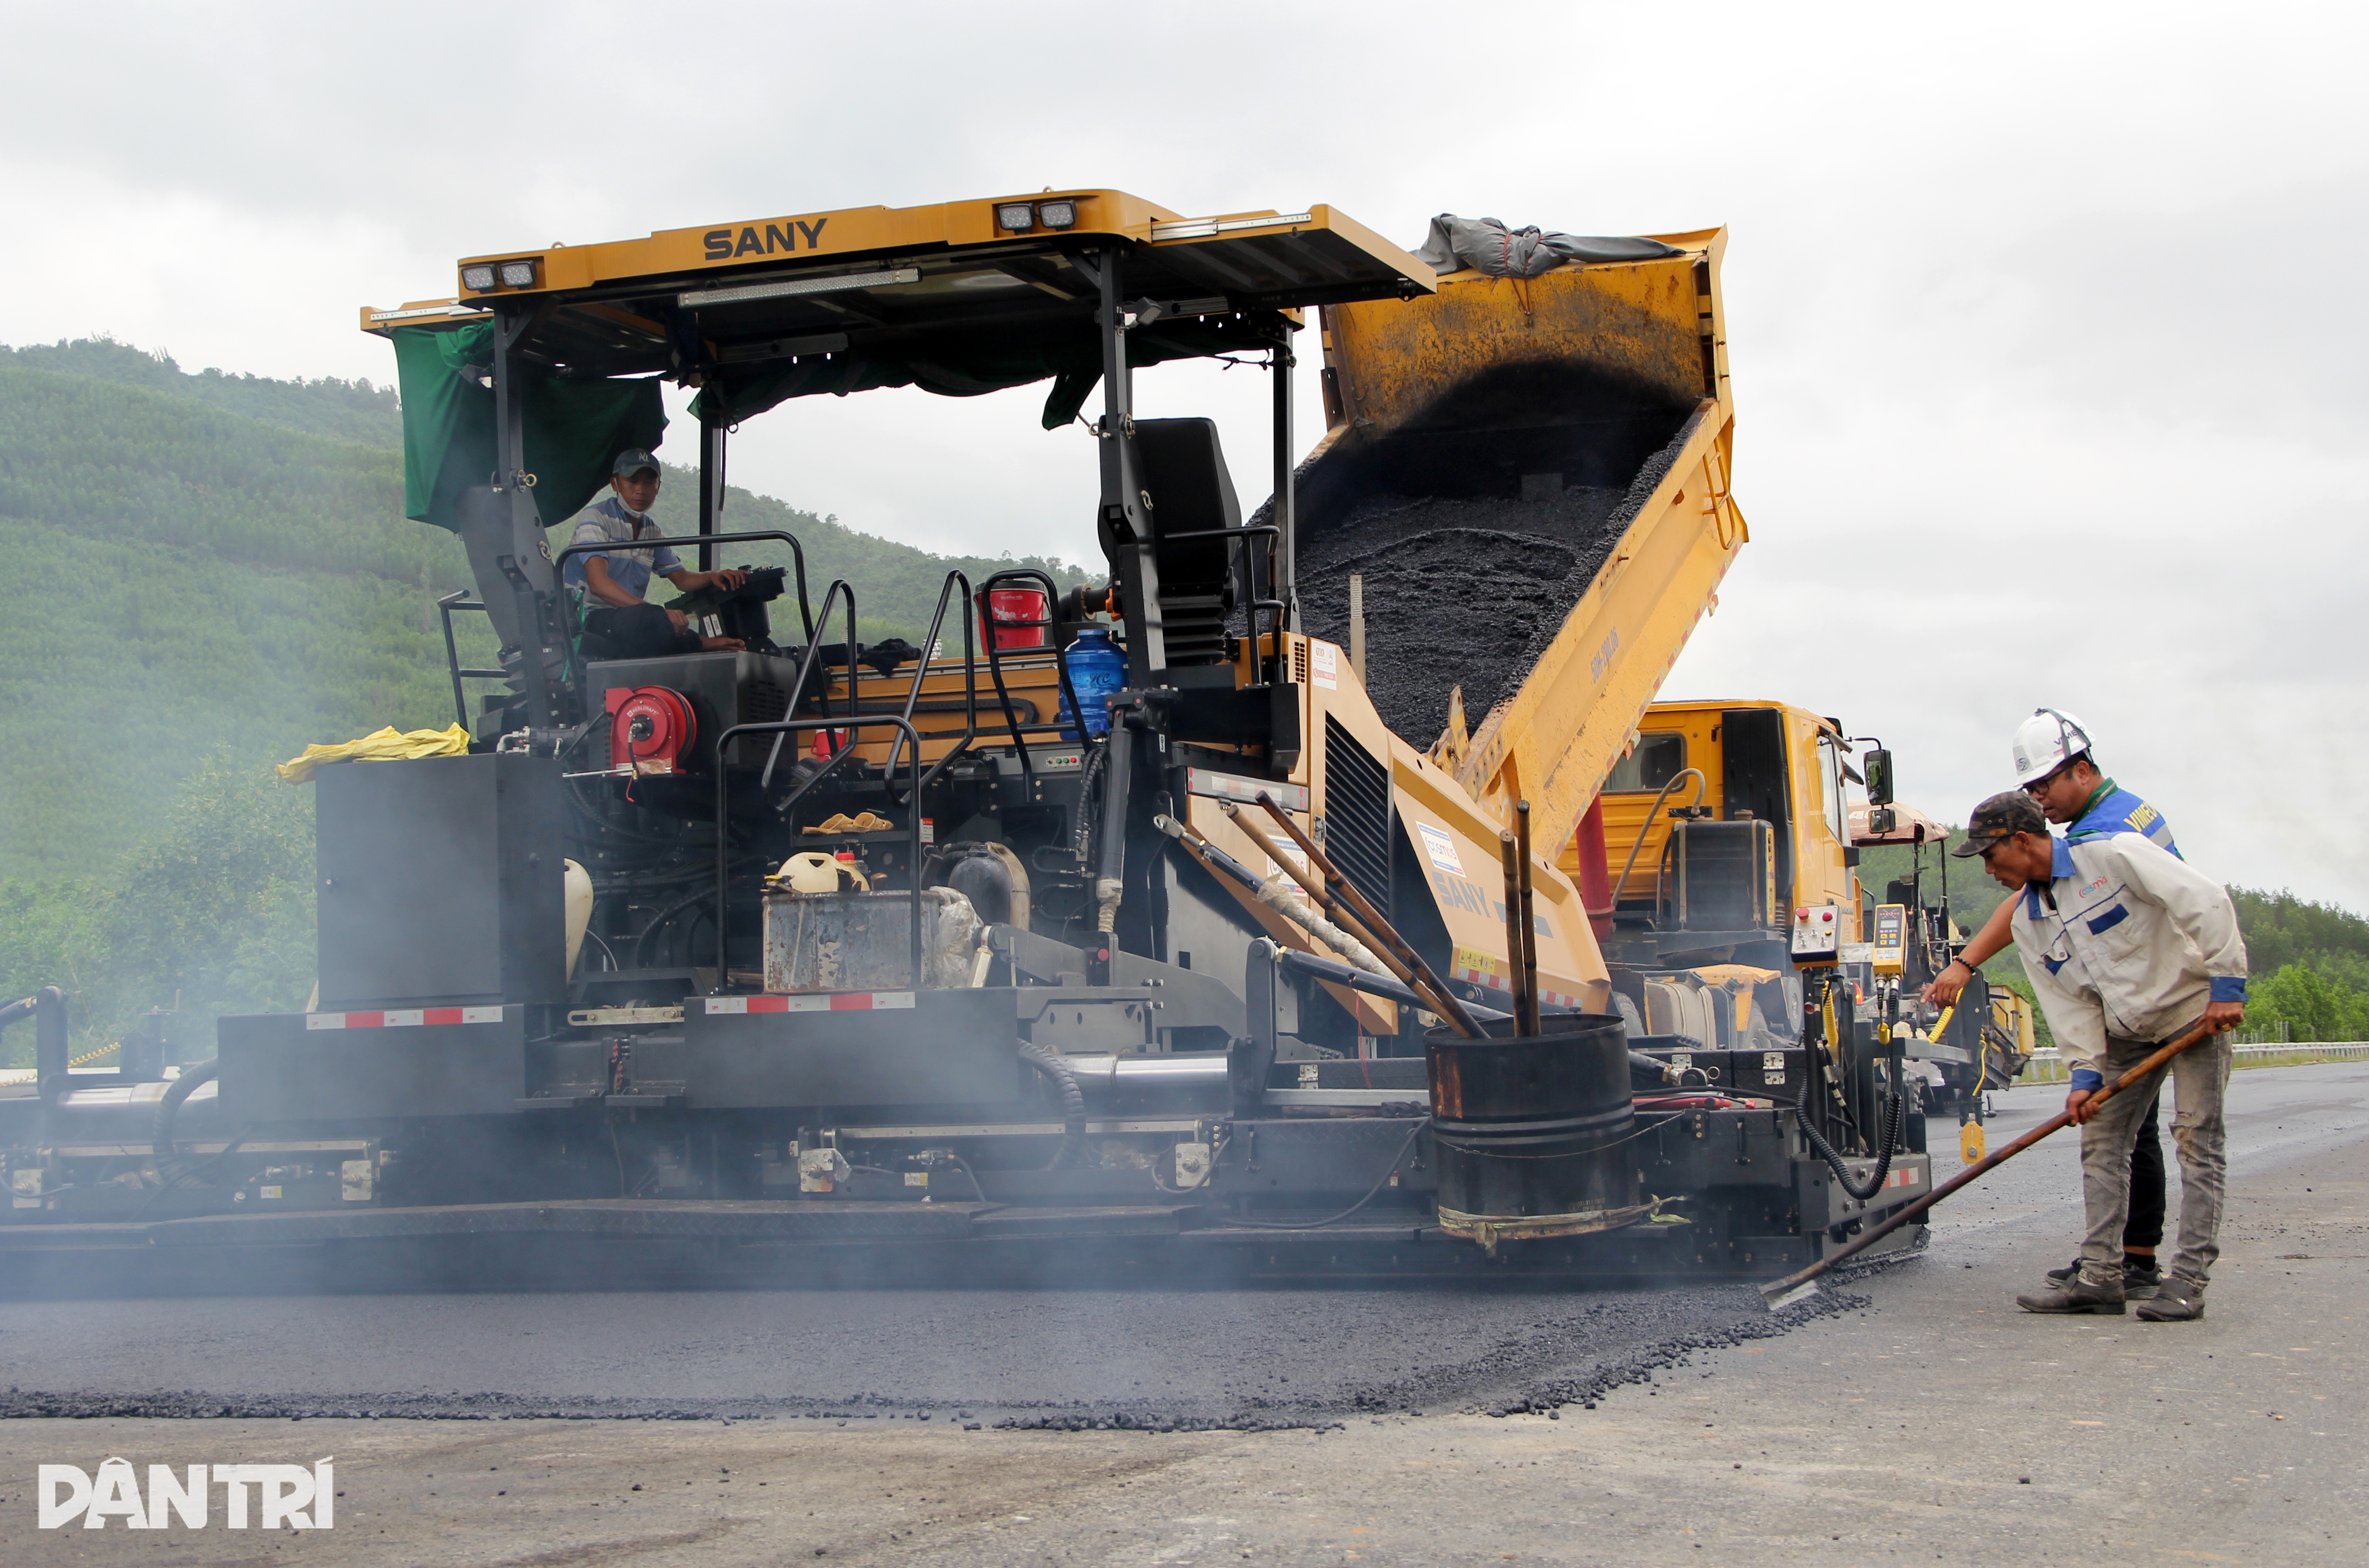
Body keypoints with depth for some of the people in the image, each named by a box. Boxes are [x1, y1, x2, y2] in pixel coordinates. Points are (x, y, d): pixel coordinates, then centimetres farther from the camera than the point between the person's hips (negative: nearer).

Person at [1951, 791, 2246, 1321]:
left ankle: (2188, 1281, -10)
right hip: (2127, 1032, 7)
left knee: (2197, 1138, -10)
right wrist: (2085, 1073, -9)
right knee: (2100, 1140, 1)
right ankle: (2100, 1276, 4)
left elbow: (2205, 902, -23)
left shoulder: (2114, 855, -18)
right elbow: (2068, 1003, 2)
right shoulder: (2028, 922, 3)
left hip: (2198, 1008, -7)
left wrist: (2225, 986, -24)